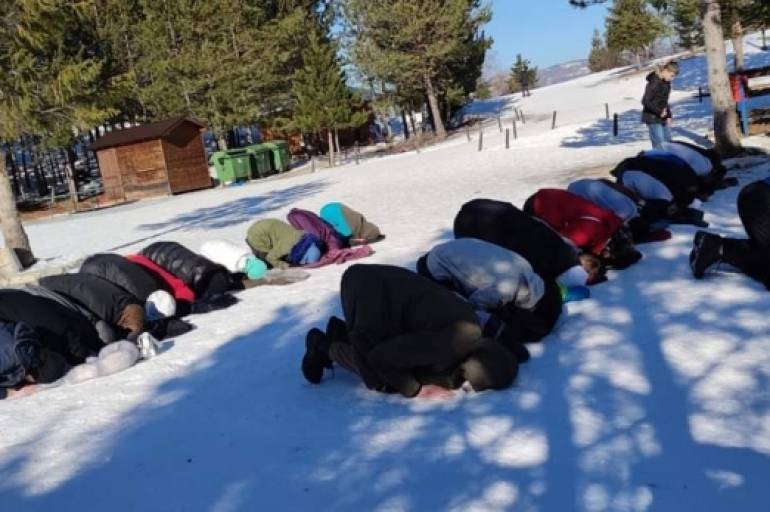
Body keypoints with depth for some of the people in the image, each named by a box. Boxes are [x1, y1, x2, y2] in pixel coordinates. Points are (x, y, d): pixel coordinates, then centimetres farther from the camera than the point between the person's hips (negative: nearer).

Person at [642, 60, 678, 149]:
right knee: (660, 145, -10)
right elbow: (646, 102, -20)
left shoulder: (666, 82, 9)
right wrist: (659, 112, -17)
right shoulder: (654, 82, -17)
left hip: (663, 118, 9)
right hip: (653, 118, -9)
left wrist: (669, 116, 9)